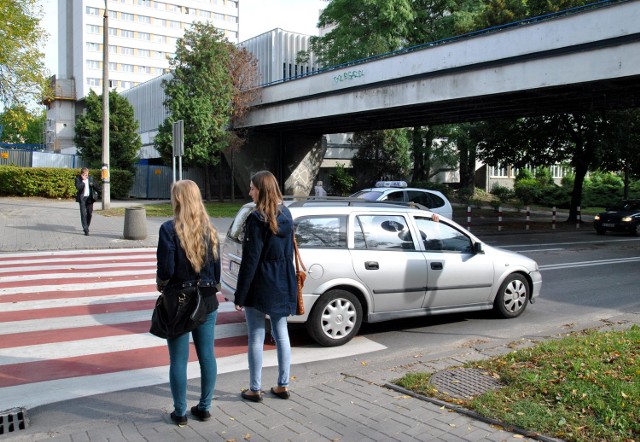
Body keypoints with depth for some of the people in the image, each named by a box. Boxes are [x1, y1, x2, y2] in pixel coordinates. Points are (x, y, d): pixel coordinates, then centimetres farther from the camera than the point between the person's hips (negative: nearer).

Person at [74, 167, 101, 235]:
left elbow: (94, 186, 17)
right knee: (83, 214, -9)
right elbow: (78, 187, -19)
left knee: (90, 213, 9)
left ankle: (86, 227, 29)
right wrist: (83, 181, -18)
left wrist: (99, 191, -1)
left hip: (89, 198, 4)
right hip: (82, 198, -4)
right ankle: (86, 230, -10)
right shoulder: (78, 179, -4)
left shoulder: (90, 178, 8)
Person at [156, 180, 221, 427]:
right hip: (207, 301, 5)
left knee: (178, 360, 7)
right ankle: (204, 408, 25)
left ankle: (180, 413, 17)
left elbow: (166, 269, -16)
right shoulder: (209, 230, 3)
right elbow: (216, 267, 7)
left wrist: (161, 286, 4)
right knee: (207, 356, 13)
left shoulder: (170, 229, -13)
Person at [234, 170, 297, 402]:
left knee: (256, 337, 5)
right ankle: (283, 386, 23)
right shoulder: (286, 215, 5)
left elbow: (250, 260, -17)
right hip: (283, 285, 7)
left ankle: (255, 389, 14)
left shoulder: (257, 219, -16)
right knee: (281, 334, 14)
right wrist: (286, 283, 17)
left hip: (259, 287, -7)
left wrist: (240, 295, -11)